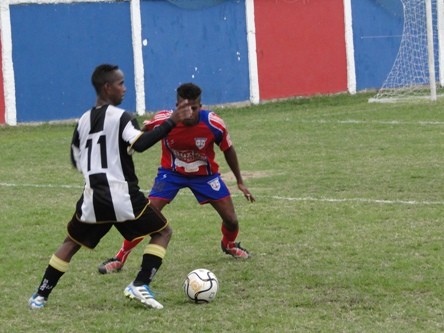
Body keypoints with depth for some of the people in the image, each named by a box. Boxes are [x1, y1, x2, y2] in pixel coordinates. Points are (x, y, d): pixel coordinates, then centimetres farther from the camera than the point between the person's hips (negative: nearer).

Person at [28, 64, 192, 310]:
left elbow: (76, 162, 17)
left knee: (71, 243, 22)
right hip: (122, 195, -5)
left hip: (92, 197, 5)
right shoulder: (120, 117, -8)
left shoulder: (83, 121, 11)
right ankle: (140, 286, -5)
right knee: (162, 232, 10)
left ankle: (40, 296, 16)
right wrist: (171, 122, -26)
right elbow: (140, 144, -25)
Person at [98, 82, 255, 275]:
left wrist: (240, 182, 1)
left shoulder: (214, 124, -26)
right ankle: (119, 259, 2)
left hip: (205, 174, 1)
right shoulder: (163, 121, -28)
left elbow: (228, 150, -6)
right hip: (171, 173, -1)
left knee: (230, 219, -2)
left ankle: (229, 245, 35)